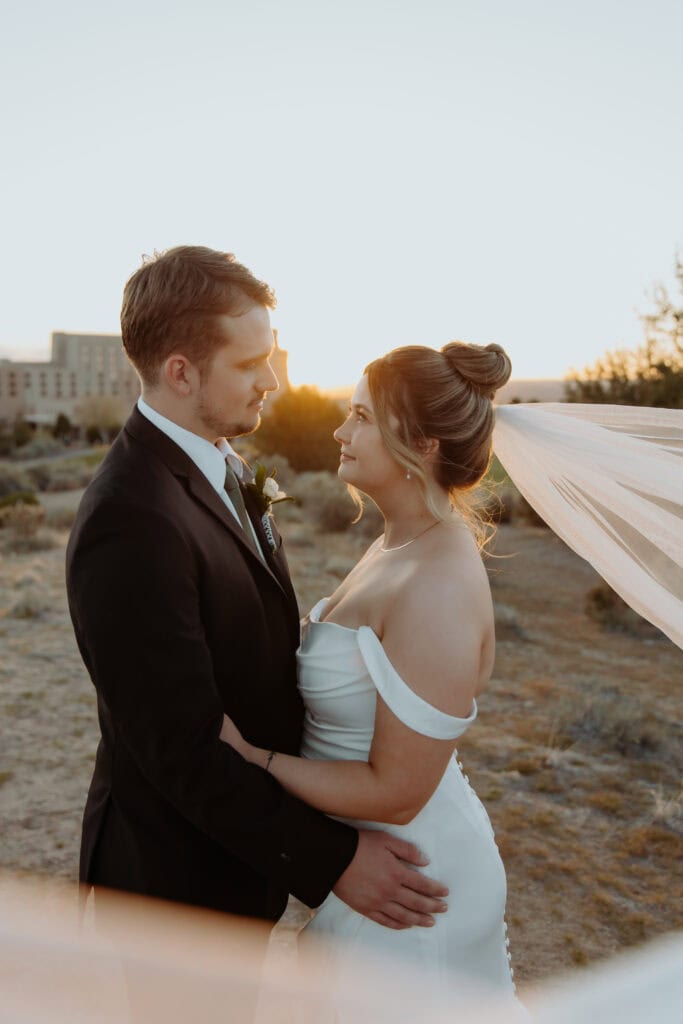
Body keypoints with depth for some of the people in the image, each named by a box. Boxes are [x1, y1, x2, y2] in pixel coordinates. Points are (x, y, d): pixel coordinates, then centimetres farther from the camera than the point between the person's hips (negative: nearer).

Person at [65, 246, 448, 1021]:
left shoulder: (217, 465, -2)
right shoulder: (133, 523, -32)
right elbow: (183, 753, -28)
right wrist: (330, 858, -21)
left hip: (239, 834, 8)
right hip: (180, 870, -8)